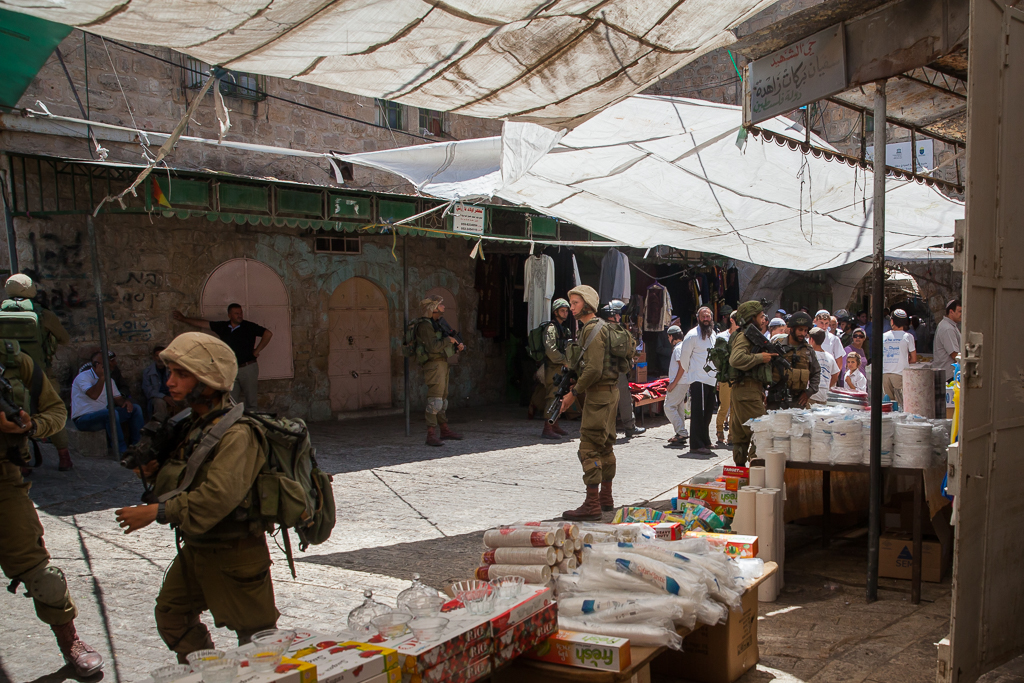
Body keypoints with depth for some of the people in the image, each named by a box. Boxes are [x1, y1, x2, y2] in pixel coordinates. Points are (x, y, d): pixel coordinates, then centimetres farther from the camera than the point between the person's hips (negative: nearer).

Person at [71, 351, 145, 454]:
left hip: (103, 414, 8)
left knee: (135, 409, 0)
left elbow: (117, 398, 13)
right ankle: (122, 451, -33)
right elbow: (94, 395, -28)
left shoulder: (109, 379, 15)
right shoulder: (83, 377, -11)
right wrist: (101, 377, -22)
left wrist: (126, 401, -10)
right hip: (83, 419, -8)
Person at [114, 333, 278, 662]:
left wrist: (155, 512, -27)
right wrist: (154, 471, -5)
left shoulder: (237, 434, -24)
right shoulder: (194, 426, 6)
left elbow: (218, 496, -34)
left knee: (256, 634, 3)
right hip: (196, 548, 10)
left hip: (235, 552, -9)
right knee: (171, 615, 22)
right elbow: (180, 483, 16)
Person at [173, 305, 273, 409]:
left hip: (248, 368, -4)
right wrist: (183, 319, 17)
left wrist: (257, 351, -7)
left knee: (252, 401, -2)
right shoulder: (222, 326, 9)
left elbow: (268, 334, -8)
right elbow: (202, 323, 16)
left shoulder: (249, 326, -4)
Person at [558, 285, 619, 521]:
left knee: (589, 448, -10)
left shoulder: (593, 328, -15)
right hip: (610, 391, 11)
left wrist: (574, 393, -16)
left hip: (599, 393, -11)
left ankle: (592, 505, -10)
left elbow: (594, 369, -23)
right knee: (605, 446, 16)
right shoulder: (599, 326, 17)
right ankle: (606, 498, 25)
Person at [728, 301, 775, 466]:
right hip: (747, 390, -11)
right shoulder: (743, 336, -10)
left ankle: (739, 467, 16)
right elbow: (736, 359, -27)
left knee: (741, 434, 12)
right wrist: (760, 357, -19)